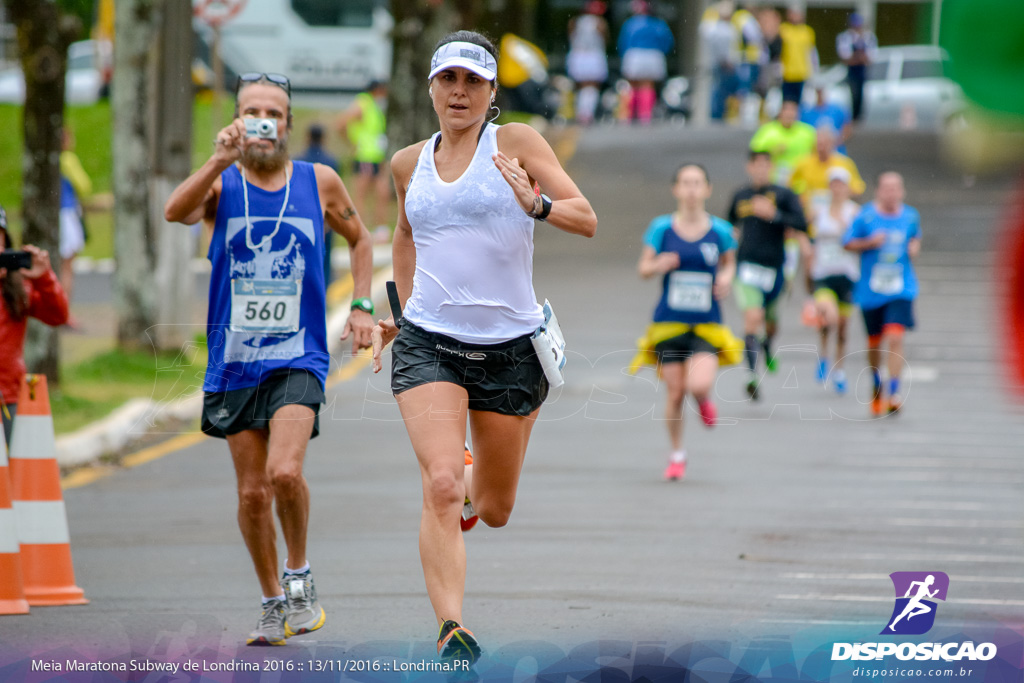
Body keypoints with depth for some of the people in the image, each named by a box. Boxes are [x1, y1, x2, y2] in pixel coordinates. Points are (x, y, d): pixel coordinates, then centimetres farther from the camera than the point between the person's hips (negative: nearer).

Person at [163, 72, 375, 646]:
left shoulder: (319, 183, 3)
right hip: (234, 361, 1)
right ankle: (274, 603, 23)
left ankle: (301, 576, 0)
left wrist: (362, 306, 10)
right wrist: (221, 161, -33)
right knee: (253, 492, 5)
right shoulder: (222, 184, 0)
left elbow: (359, 238, 20)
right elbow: (176, 212, -22)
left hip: (298, 358, -1)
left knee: (285, 471, -23)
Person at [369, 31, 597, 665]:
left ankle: (473, 479, 48)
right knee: (440, 487, -22)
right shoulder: (409, 162, 9)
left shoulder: (516, 142, -2)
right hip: (429, 344, 1)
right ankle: (451, 629, -25)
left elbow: (587, 219, -8)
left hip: (511, 344, -1)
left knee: (495, 511, 12)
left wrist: (536, 204, -27)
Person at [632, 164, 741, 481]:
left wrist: (726, 277, -4)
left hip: (707, 324, -1)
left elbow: (729, 262, 18)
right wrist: (659, 265, -18)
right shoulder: (661, 228, -2)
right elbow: (643, 268, 4)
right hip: (669, 322, 1)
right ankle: (677, 455, 24)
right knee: (675, 394, 2)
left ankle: (704, 401, 18)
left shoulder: (720, 231, 0)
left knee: (699, 386, -21)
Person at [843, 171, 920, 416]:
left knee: (895, 338, -17)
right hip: (871, 291, 0)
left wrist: (915, 247, 0)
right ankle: (877, 385, 38)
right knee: (874, 343, 12)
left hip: (901, 289, 0)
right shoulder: (865, 216, -6)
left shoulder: (910, 216, 3)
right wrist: (870, 242, -15)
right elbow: (848, 243, 1)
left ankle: (894, 393, -15)